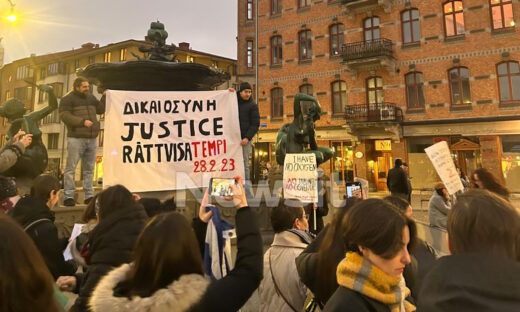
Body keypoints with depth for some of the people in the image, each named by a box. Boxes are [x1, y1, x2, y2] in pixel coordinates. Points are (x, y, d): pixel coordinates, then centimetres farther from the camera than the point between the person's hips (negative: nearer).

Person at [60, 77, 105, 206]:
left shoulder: (90, 97, 19)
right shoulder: (67, 99, 0)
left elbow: (100, 109, 20)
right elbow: (64, 115, -11)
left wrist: (105, 97, 6)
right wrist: (82, 121, -20)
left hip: (92, 139, 6)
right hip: (76, 138, -6)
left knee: (89, 169, 8)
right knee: (71, 168, -4)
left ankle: (89, 196, 13)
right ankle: (68, 196, 0)